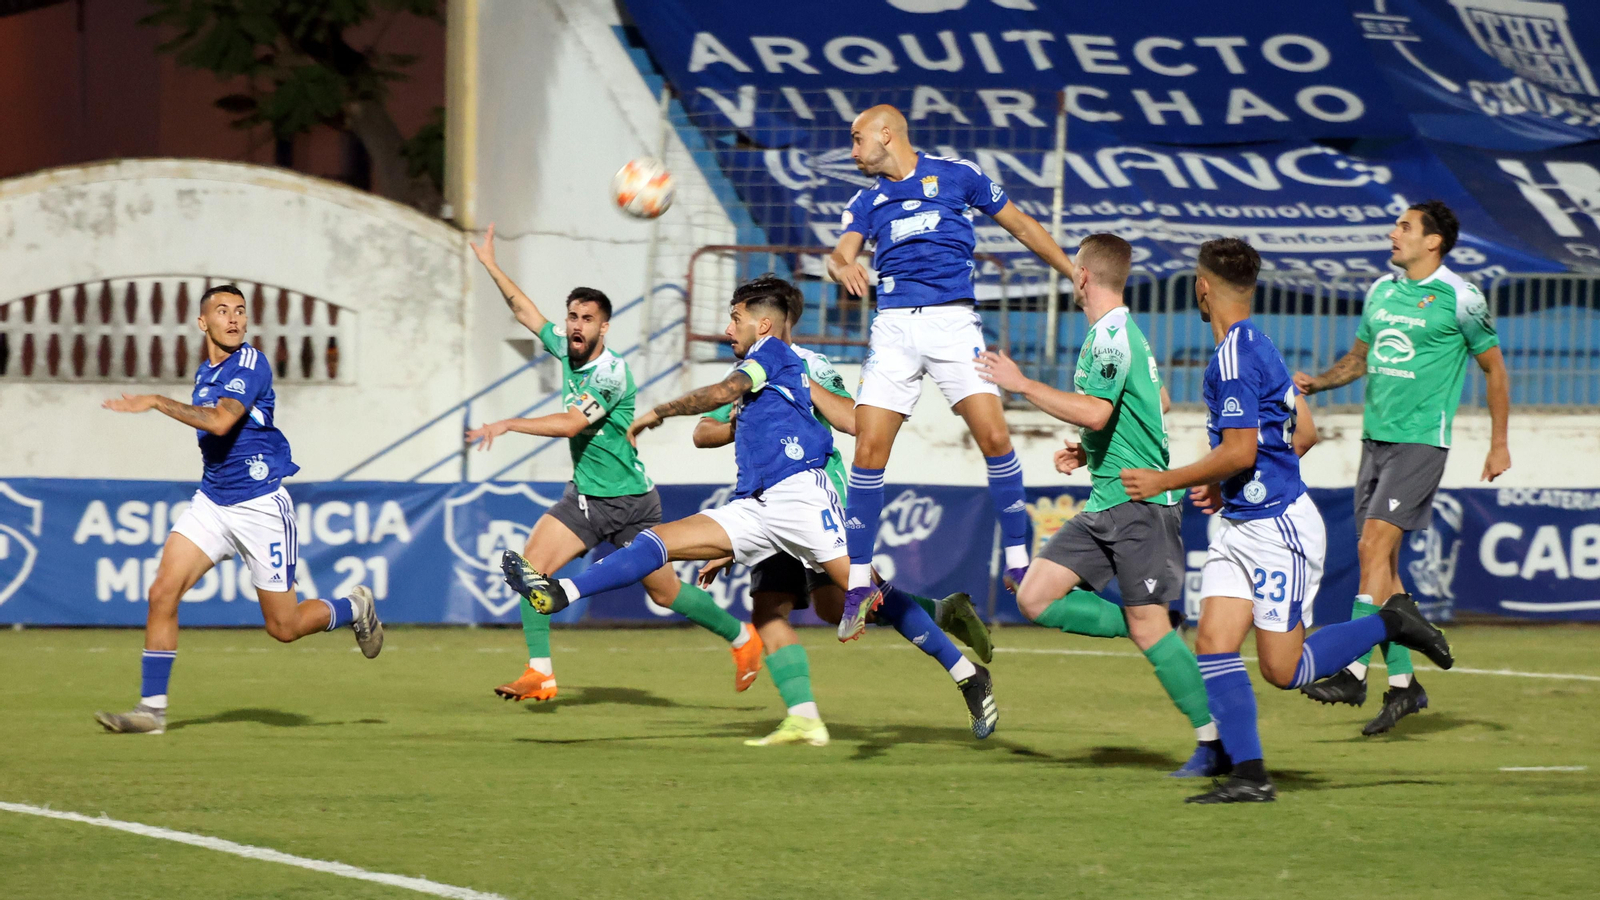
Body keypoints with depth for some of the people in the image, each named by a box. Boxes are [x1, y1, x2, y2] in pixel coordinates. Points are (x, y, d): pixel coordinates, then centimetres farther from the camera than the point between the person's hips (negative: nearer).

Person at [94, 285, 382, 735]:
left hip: (261, 506, -7)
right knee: (162, 592, -12)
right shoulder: (204, 373, 10)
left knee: (284, 626, 2)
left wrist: (157, 402, -34)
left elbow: (222, 420, -32)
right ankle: (152, 708, -7)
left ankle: (355, 608, 33)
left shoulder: (250, 364, -15)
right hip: (211, 502, 7)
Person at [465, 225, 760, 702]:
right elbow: (525, 311, 16)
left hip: (630, 501, -6)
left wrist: (508, 425, -42)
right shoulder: (566, 349, 0)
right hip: (584, 497, 6)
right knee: (531, 564, -13)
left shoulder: (611, 372, -24)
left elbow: (571, 423, -35)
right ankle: (539, 673, -11)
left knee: (665, 592, 4)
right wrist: (491, 265, 16)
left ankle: (743, 638, 27)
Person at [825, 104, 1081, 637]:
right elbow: (842, 251, 0)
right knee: (868, 449, -8)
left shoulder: (955, 175, 8)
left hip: (953, 319, -2)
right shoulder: (868, 201, 16)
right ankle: (858, 584, -2)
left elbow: (1021, 226, 14)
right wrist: (841, 267, -25)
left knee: (994, 437, -16)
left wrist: (1076, 275, 12)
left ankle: (1017, 563, -4)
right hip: (893, 327, 3)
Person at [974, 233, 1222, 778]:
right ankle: (1147, 630, 6)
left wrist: (1022, 384, -21)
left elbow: (1095, 411, -28)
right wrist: (1084, 453, 15)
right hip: (1106, 506, 10)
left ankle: (1215, 742, -3)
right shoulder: (1109, 333, 19)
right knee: (1035, 598, 0)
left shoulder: (1112, 334, -13)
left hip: (1138, 501, -10)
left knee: (1149, 626, -10)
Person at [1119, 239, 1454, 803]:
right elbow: (1305, 432, 20)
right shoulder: (1257, 346, 13)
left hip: (1278, 528, -10)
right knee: (1214, 645, -3)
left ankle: (1391, 623, 11)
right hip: (1242, 527, 10)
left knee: (1285, 670, -3)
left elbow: (1239, 452, -22)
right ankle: (1249, 775, -5)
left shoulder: (1235, 356, -18)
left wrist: (1164, 482, -12)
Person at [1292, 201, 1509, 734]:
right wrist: (1318, 382, 6)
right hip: (1375, 437, 7)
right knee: (1380, 561, 6)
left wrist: (1499, 445, 2)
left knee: (1375, 546, -18)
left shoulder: (1459, 298, -7)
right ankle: (1403, 681, 14)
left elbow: (1494, 368, 2)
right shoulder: (1380, 291, 12)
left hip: (1421, 440, -7)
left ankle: (1353, 671, -22)